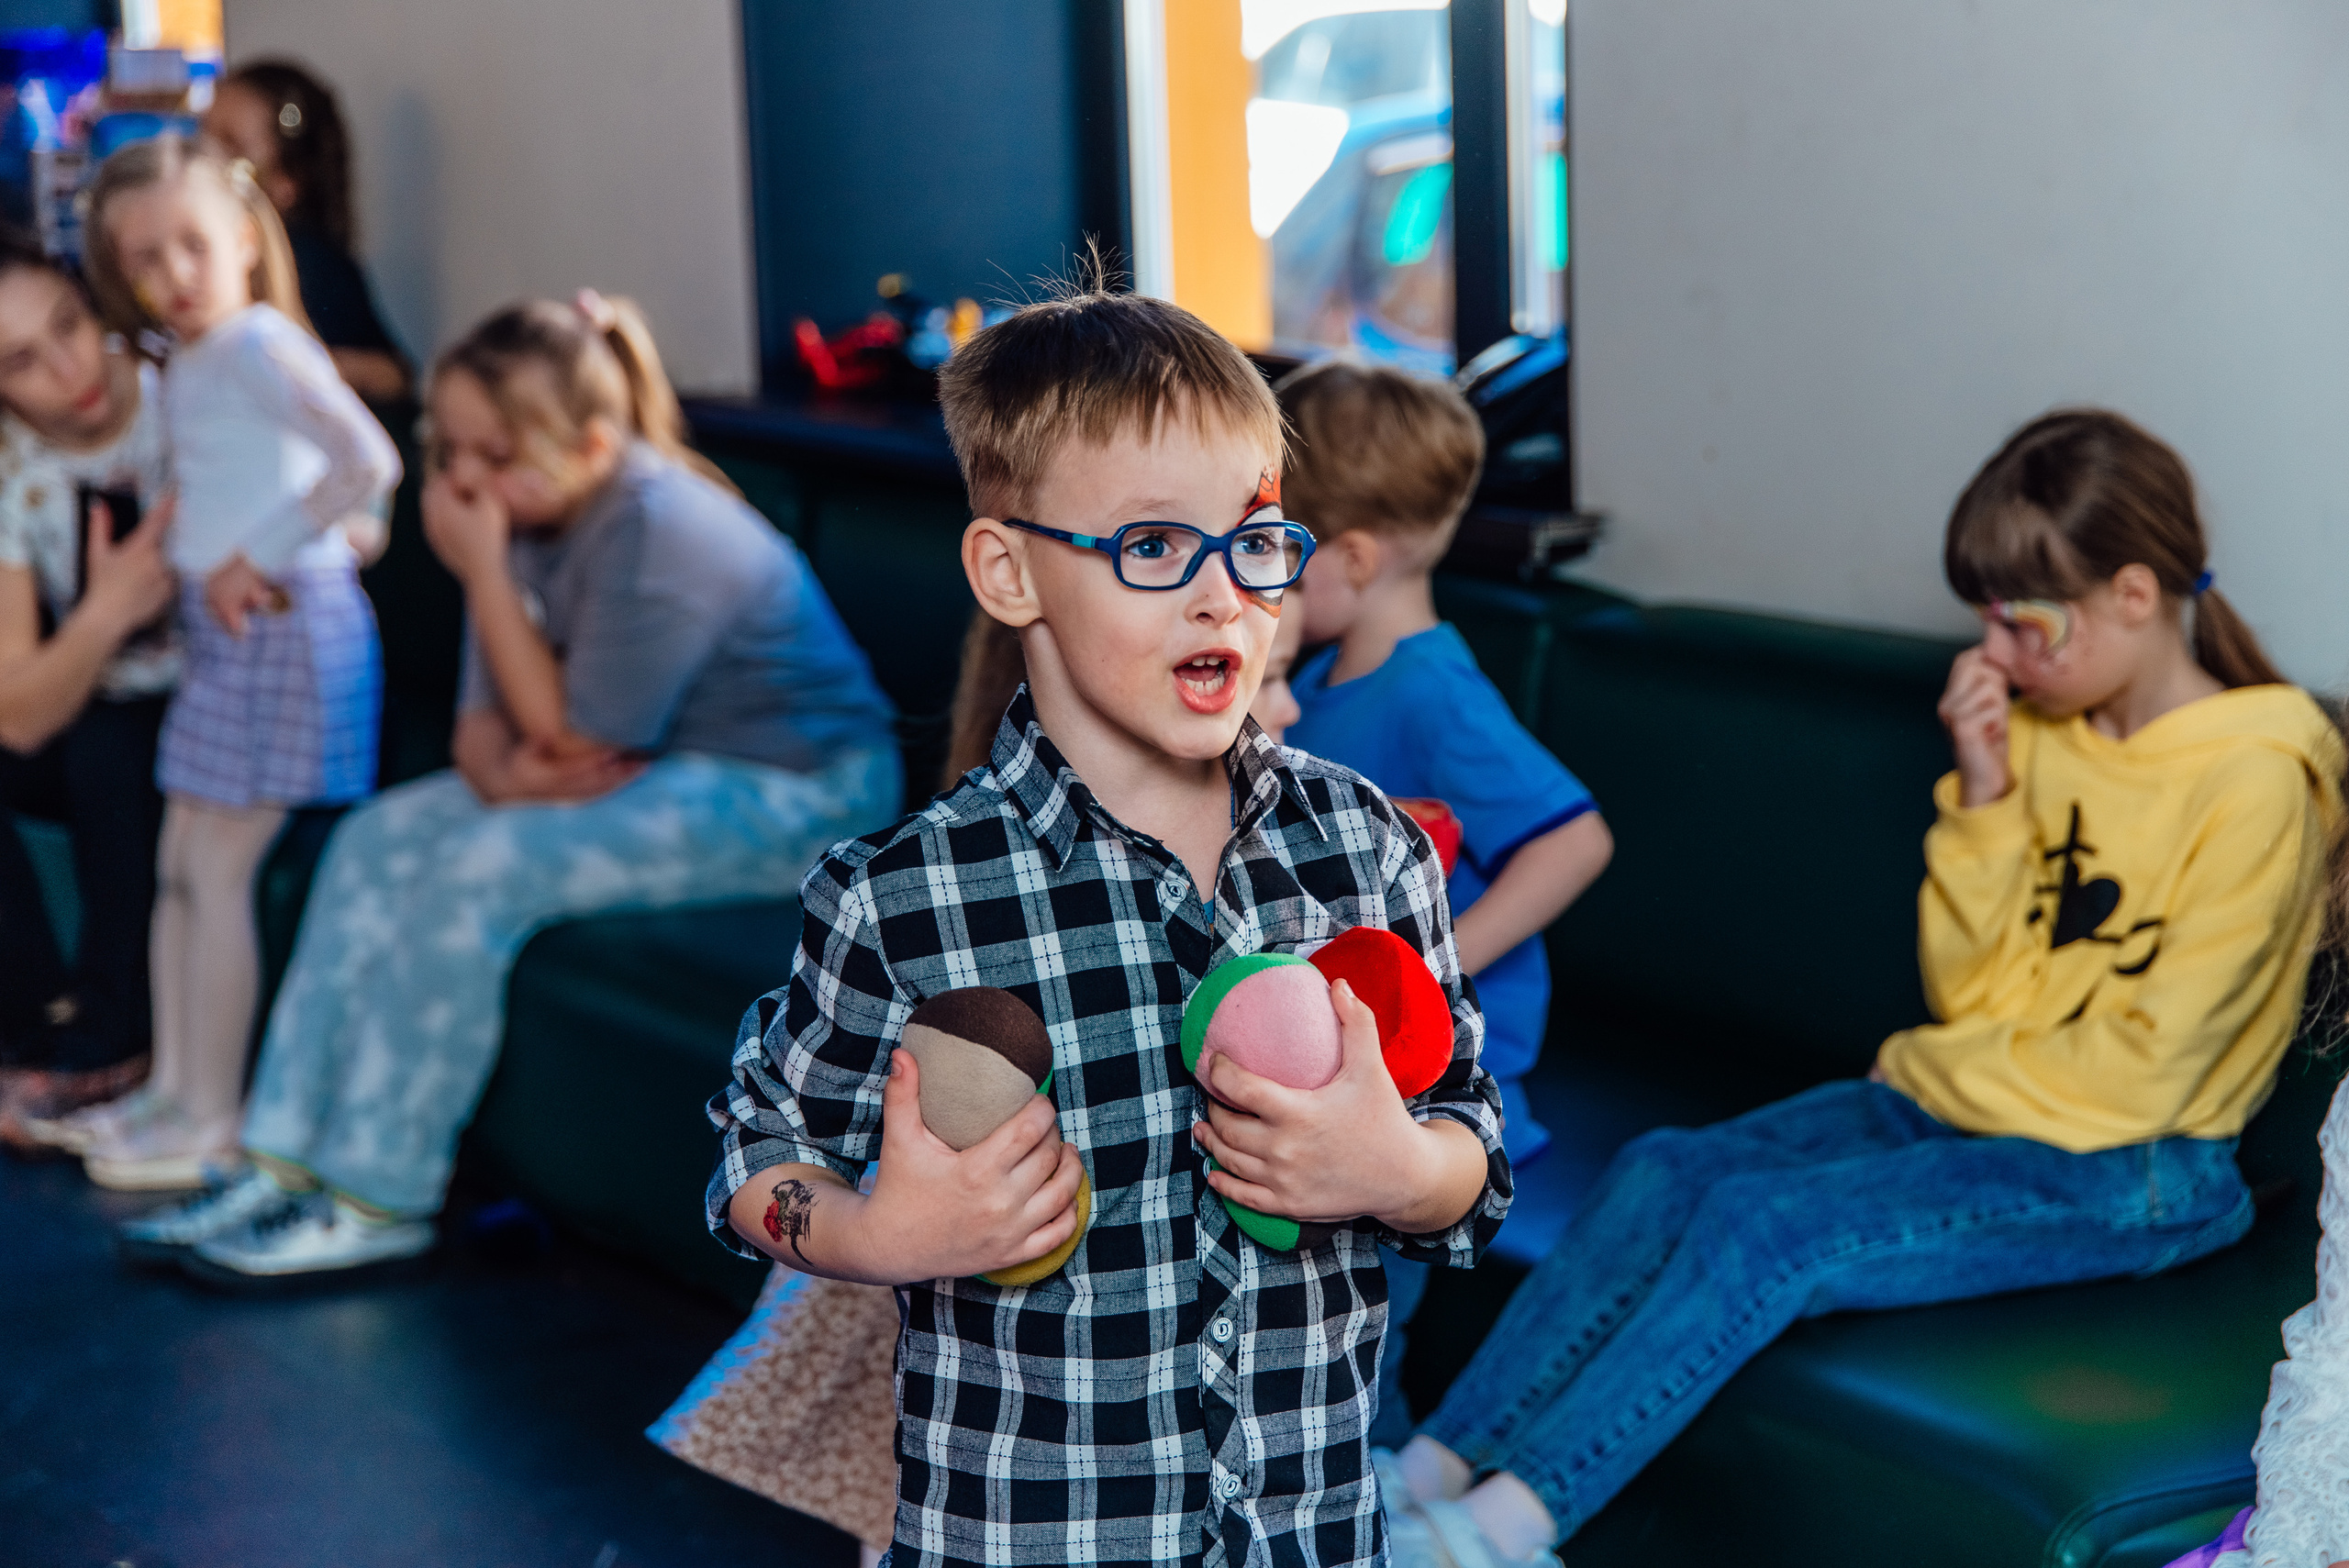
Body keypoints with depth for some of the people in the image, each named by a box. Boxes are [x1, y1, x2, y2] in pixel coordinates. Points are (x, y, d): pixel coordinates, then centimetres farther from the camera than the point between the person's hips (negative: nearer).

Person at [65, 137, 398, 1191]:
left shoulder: (259, 342, -15)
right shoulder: (186, 365, 13)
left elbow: (366, 462, -25)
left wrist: (260, 558, -20)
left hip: (284, 623, -9)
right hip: (225, 629, 9)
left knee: (217, 869, -4)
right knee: (179, 864, 15)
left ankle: (210, 1123, 5)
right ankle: (177, 1092, 26)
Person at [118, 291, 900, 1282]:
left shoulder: (656, 531, -26)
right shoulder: (525, 514, -2)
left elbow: (575, 739, -20)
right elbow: (485, 714, 3)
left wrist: (482, 569, -21)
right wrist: (498, 769, -22)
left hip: (792, 794, -9)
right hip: (646, 762, 9)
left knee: (480, 872, -25)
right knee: (377, 843, -3)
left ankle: (377, 1200, -12)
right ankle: (285, 1163, -3)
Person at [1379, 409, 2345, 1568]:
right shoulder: (2041, 731, 9)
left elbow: (2145, 1068, -13)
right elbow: (1957, 985, 8)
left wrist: (1946, 1080, -6)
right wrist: (1983, 798, -4)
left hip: (2125, 1171, -7)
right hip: (1947, 1104, 7)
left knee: (1766, 1226, -28)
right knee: (1661, 1174, -16)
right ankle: (1433, 1469, -20)